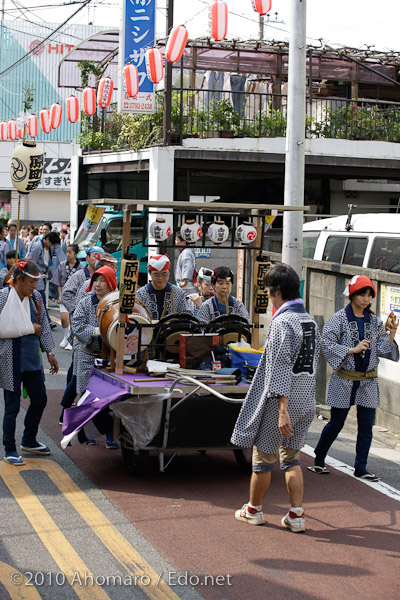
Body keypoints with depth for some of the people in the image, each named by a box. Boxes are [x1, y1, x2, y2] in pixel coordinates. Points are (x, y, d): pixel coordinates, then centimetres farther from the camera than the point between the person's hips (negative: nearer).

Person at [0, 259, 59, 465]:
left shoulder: (35, 296, 5)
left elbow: (44, 325, 15)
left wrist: (49, 352, 13)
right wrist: (29, 329, -16)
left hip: (32, 357, 7)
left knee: (39, 400, 14)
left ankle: (29, 441, 34)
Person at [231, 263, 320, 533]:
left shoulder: (283, 322, -17)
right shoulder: (311, 321, 9)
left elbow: (280, 368, -22)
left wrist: (283, 409, -24)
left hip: (280, 402, -7)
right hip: (306, 401, 7)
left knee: (263, 458, 10)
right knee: (292, 458, 16)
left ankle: (254, 509, 25)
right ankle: (297, 515, 12)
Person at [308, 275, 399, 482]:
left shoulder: (374, 321, 7)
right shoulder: (339, 318, -6)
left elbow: (383, 350, 3)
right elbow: (326, 344, -14)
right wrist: (352, 350, -19)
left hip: (368, 382, 4)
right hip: (344, 381, -4)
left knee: (366, 425, 4)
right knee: (336, 424, 4)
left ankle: (360, 468, 14)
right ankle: (319, 459, 24)